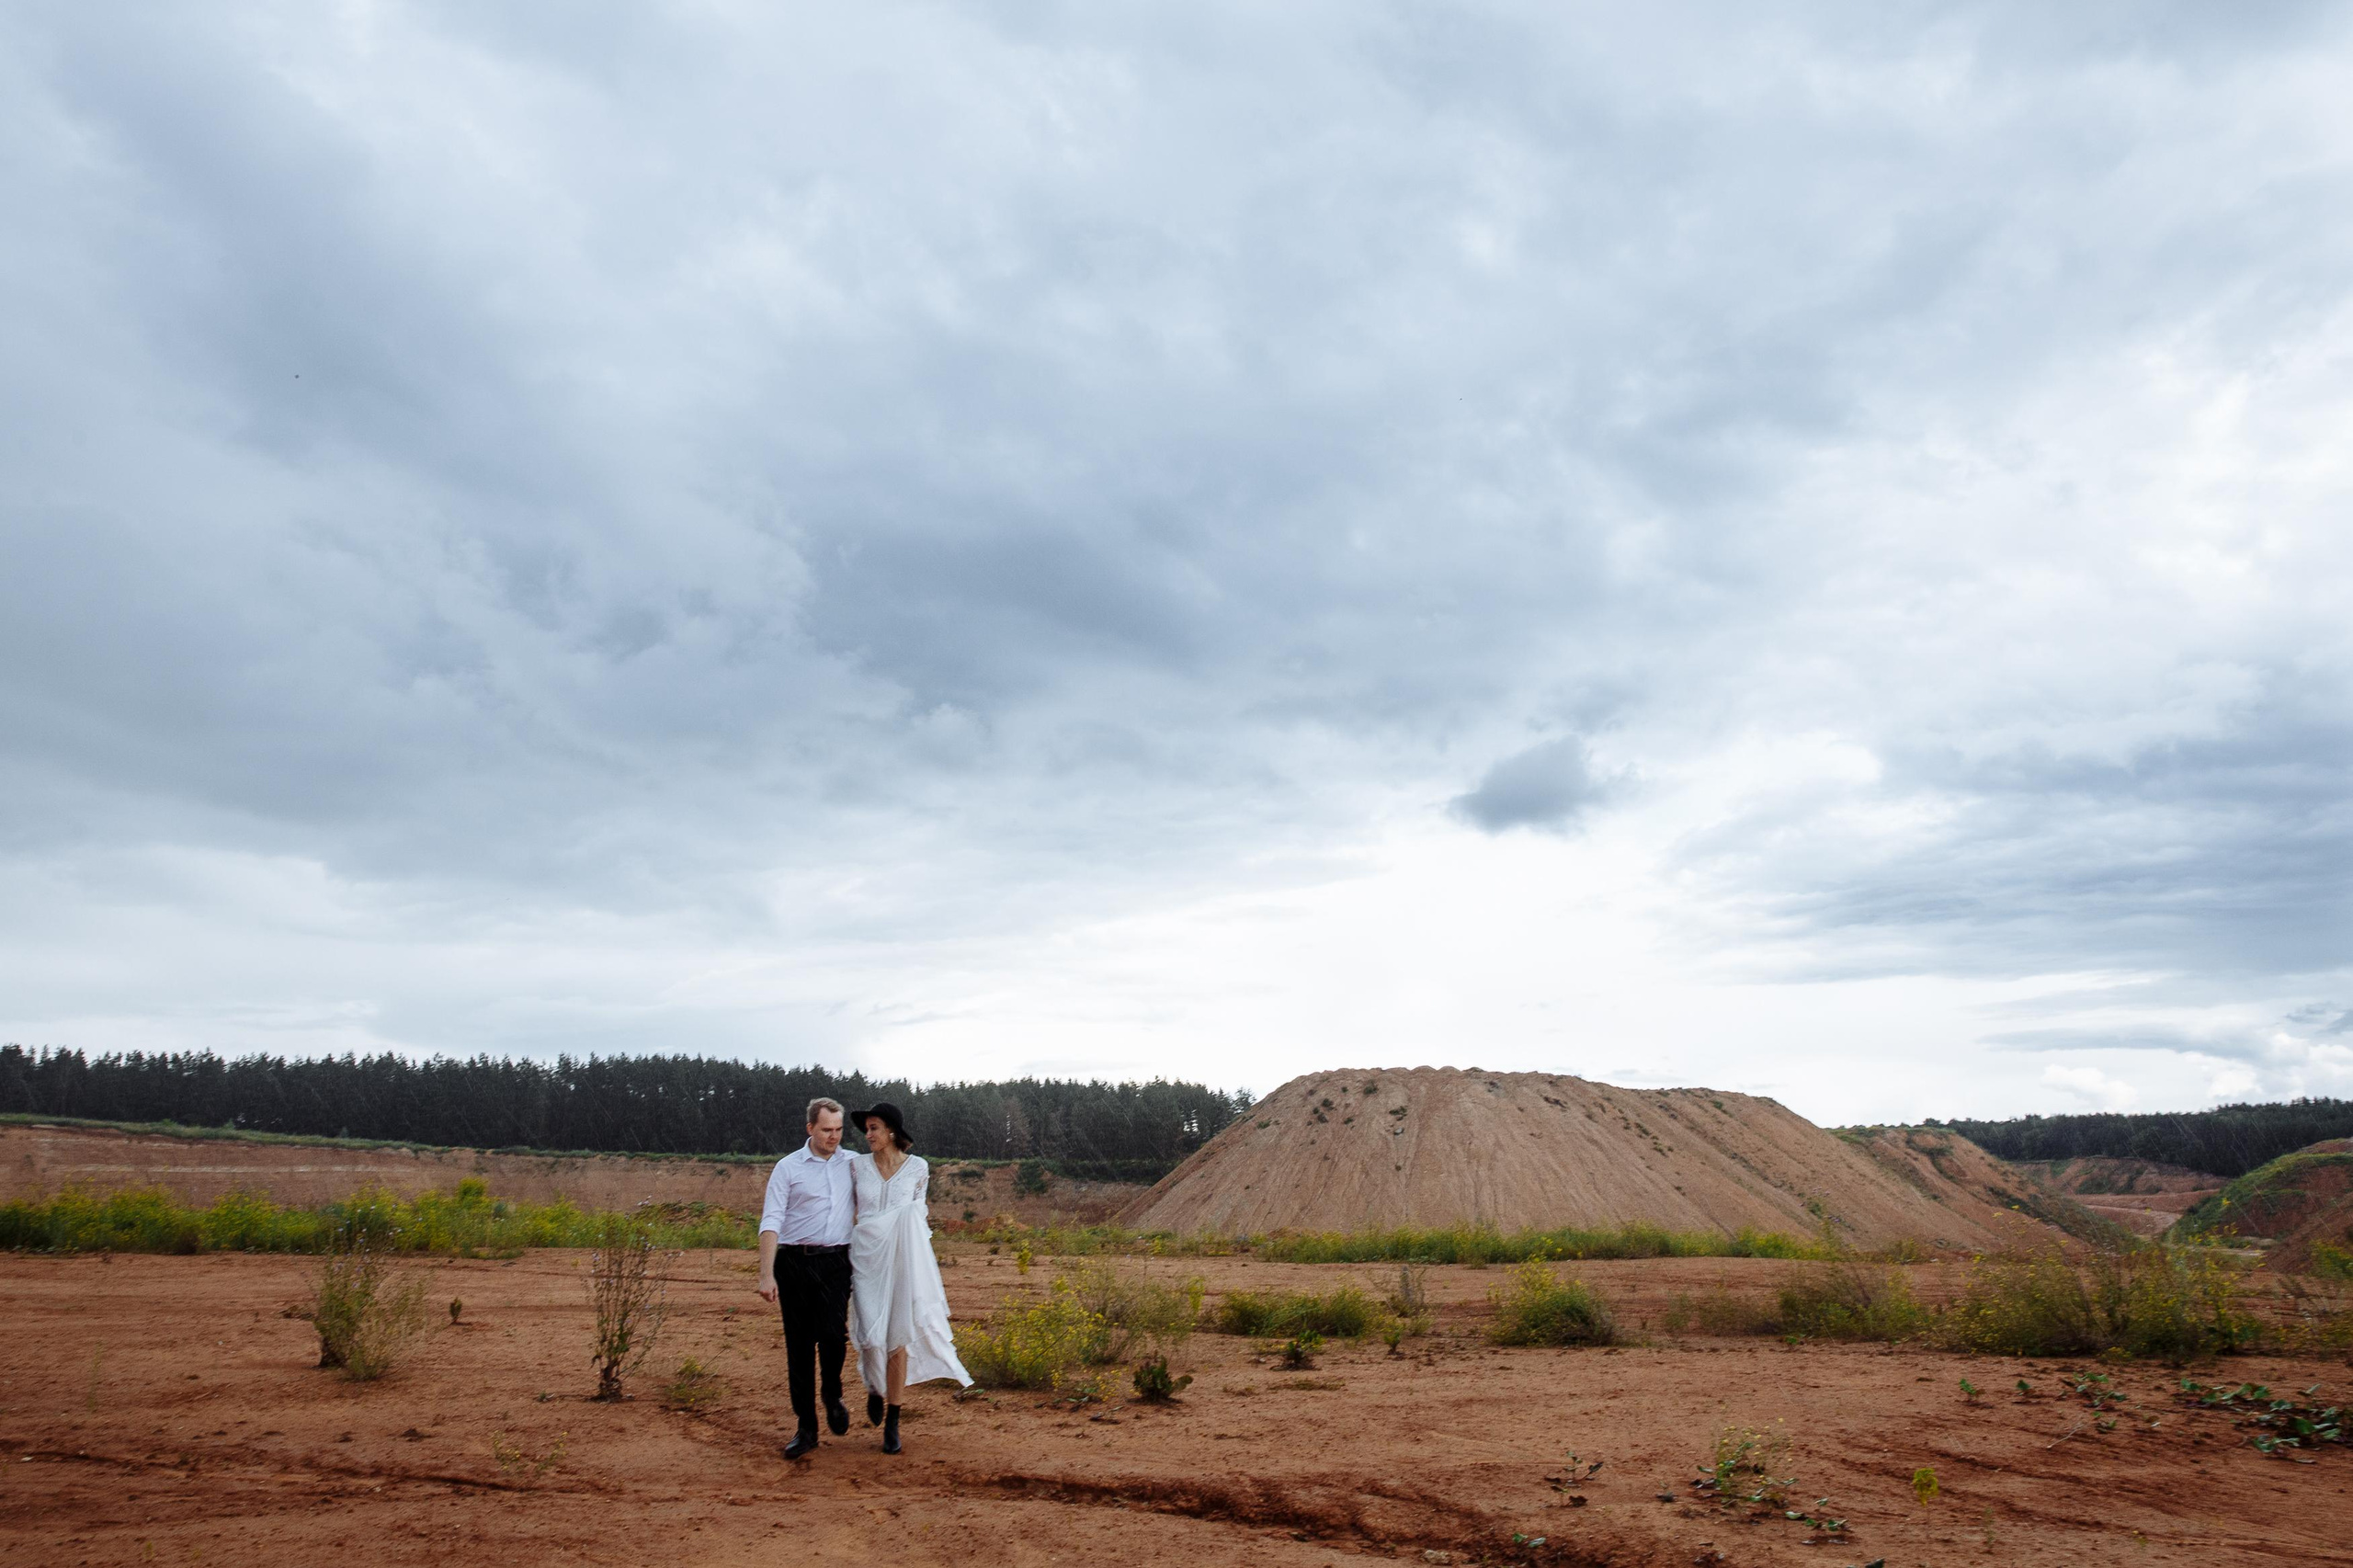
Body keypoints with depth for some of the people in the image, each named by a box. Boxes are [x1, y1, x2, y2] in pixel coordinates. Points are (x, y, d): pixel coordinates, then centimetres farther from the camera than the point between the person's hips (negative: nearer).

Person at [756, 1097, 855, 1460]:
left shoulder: (854, 1164, 9)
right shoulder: (788, 1167, 1)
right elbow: (771, 1222, -5)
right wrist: (766, 1274, -14)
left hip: (835, 1262, 1)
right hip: (794, 1262, -1)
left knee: (832, 1333, -15)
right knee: (799, 1345, 3)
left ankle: (833, 1395, 15)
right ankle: (806, 1427, 14)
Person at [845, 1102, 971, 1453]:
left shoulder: (918, 1167, 1)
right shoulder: (858, 1165, 3)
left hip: (903, 1259, -1)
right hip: (866, 1258, 1)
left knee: (898, 1338, -2)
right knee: (871, 1336, -8)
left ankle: (892, 1423, 10)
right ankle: (875, 1388, 27)